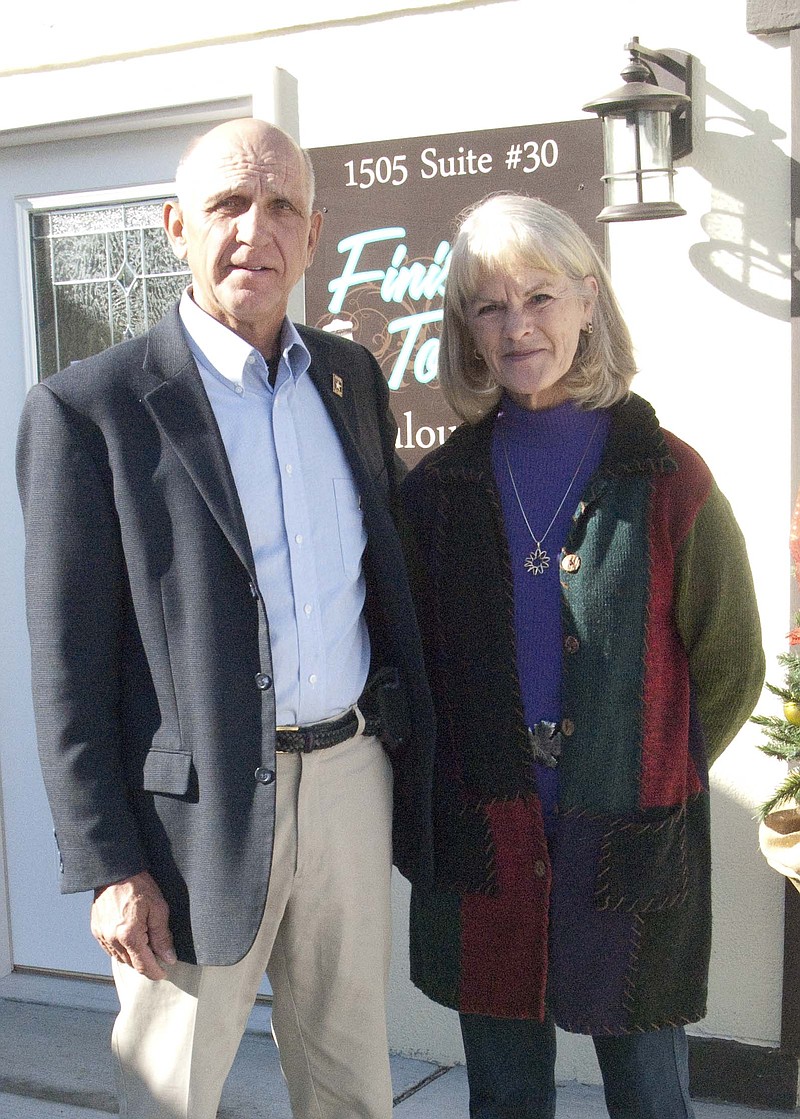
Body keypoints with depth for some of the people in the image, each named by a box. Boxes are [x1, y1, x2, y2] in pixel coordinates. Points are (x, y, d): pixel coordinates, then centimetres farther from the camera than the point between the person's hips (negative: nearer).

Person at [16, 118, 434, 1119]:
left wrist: (410, 760, 12)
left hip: (351, 777, 5)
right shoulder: (88, 408, -10)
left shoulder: (352, 377, 7)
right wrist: (109, 867, -11)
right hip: (201, 809, -4)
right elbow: (67, 667, -9)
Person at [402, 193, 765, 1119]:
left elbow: (730, 669, 2)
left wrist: (647, 785, 4)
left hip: (629, 849, -2)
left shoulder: (667, 478, -5)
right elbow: (414, 661, 10)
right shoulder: (440, 486, 2)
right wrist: (457, 809, 4)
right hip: (483, 851, 2)